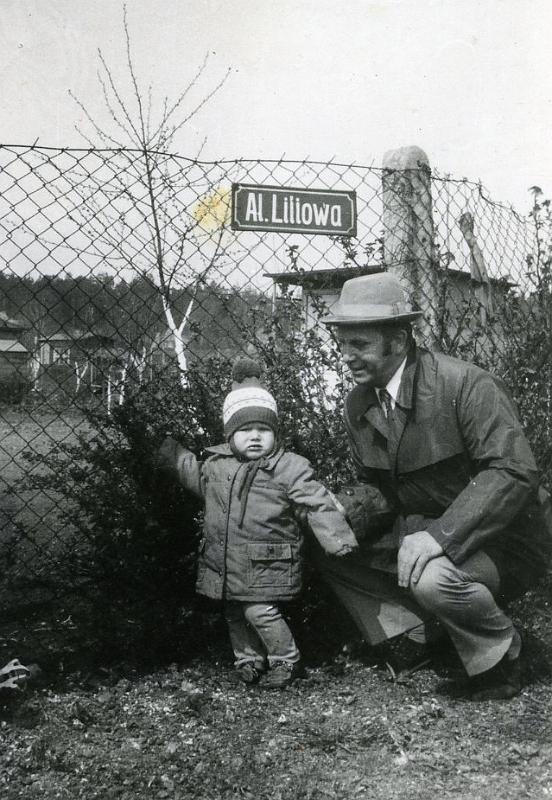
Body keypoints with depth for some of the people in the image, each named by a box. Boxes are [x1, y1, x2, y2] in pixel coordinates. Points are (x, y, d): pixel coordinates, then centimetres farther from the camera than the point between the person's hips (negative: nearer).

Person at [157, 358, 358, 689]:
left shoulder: (289, 467, -11)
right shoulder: (216, 462, 4)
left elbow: (319, 504, -12)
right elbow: (198, 479, 26)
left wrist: (340, 541, -18)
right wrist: (177, 457, 18)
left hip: (268, 562, -6)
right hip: (225, 560, 6)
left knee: (260, 611, -9)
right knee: (235, 613, 15)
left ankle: (287, 660, 13)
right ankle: (249, 659, 35)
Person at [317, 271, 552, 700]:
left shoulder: (466, 384, -22)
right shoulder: (358, 405, 1)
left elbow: (513, 472, -30)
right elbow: (378, 486, 11)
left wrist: (439, 535, -38)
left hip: (502, 537, -7)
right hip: (425, 530, 7)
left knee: (434, 578, -36)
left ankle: (500, 661, -5)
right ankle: (417, 631, 0)